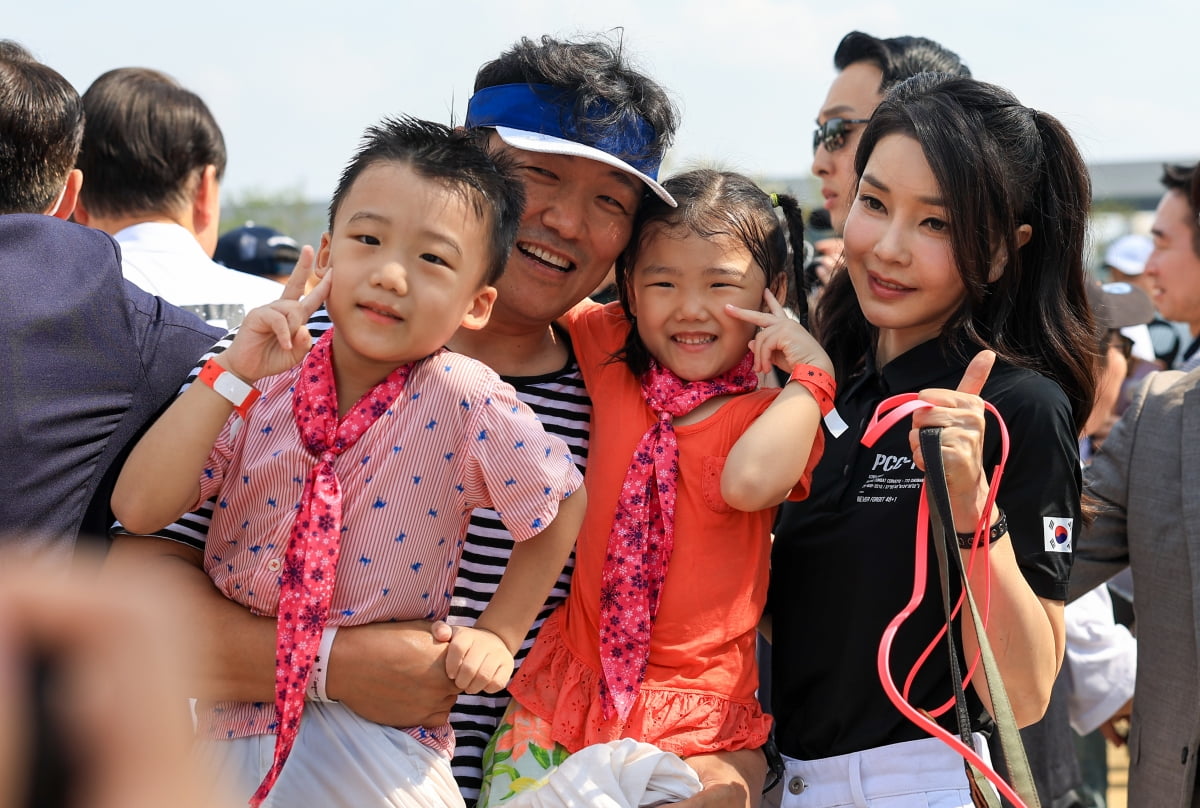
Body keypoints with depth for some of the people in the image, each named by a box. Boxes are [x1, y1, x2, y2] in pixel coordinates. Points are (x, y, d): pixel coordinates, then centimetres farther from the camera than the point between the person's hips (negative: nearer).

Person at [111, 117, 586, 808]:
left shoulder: (468, 404, -16)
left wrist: (498, 635, 1)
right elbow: (138, 511, -15)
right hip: (227, 701, 3)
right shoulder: (262, 386, -8)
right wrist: (232, 378, -22)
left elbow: (564, 505, -1)